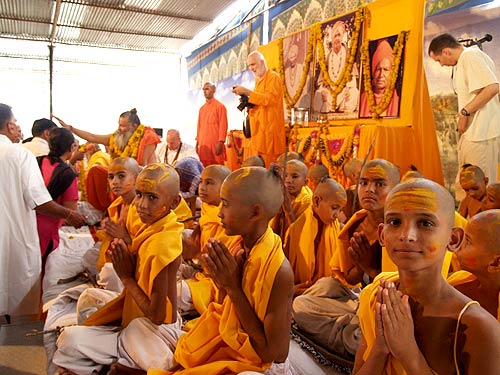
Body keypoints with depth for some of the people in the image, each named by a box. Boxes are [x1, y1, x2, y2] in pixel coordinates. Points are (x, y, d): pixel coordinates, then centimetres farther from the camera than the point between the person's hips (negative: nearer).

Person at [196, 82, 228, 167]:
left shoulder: (220, 106, -3)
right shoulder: (202, 108, 17)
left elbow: (223, 126, -9)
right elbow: (199, 126, 19)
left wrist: (220, 143, -16)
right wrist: (197, 142, 13)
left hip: (215, 144, -6)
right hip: (203, 144, 6)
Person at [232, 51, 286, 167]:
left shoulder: (273, 77, -5)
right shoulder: (258, 80, 20)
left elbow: (269, 98, -19)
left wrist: (247, 92, -18)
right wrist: (247, 101, 4)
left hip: (269, 126, -8)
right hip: (258, 127, 8)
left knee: (267, 162, -11)